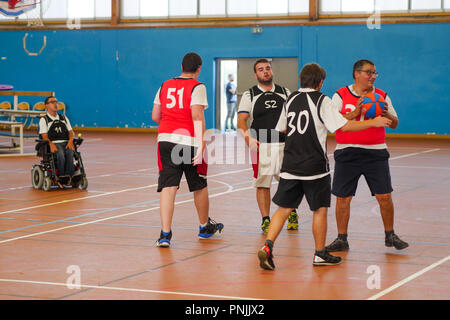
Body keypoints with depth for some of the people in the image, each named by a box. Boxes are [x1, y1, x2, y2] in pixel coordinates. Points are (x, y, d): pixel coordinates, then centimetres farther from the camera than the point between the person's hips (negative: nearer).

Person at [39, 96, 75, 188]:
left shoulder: (64, 118, 25)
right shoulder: (43, 120, 11)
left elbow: (70, 132, 17)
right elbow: (44, 136, -1)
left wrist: (70, 141, -6)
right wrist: (51, 144, -21)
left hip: (66, 142, 3)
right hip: (54, 144, -3)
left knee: (70, 152, -32)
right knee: (60, 154, -36)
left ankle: (68, 177, -36)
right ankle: (61, 177, -29)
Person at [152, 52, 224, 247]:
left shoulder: (165, 86, 12)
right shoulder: (197, 87, -4)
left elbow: (155, 116, 14)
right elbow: (197, 117, -15)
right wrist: (200, 145, -20)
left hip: (165, 139, 4)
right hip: (189, 142, -4)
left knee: (168, 187, -2)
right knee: (199, 186, 15)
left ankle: (165, 233, -12)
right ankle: (205, 227, 32)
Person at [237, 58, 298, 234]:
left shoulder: (285, 93, 11)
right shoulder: (249, 95, 3)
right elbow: (241, 120, -4)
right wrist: (248, 137, -22)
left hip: (284, 145, 2)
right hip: (261, 146, -2)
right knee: (262, 184, -2)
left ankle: (292, 213, 28)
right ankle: (265, 220, 7)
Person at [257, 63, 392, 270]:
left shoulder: (291, 100, 9)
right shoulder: (321, 100, -8)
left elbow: (281, 129, 21)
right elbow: (343, 126, -12)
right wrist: (373, 122, -3)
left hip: (290, 166, 4)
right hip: (314, 166, -4)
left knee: (284, 209, 7)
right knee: (320, 210, 9)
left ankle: (267, 246, -10)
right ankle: (320, 254, 16)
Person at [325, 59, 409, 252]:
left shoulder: (381, 96, 8)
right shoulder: (341, 96, 1)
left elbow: (395, 124, 12)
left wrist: (386, 115, -10)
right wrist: (354, 113, -19)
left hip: (375, 152, 1)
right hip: (347, 153, -1)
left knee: (384, 196, -2)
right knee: (343, 198, 1)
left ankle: (390, 235, 16)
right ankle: (341, 239, 14)